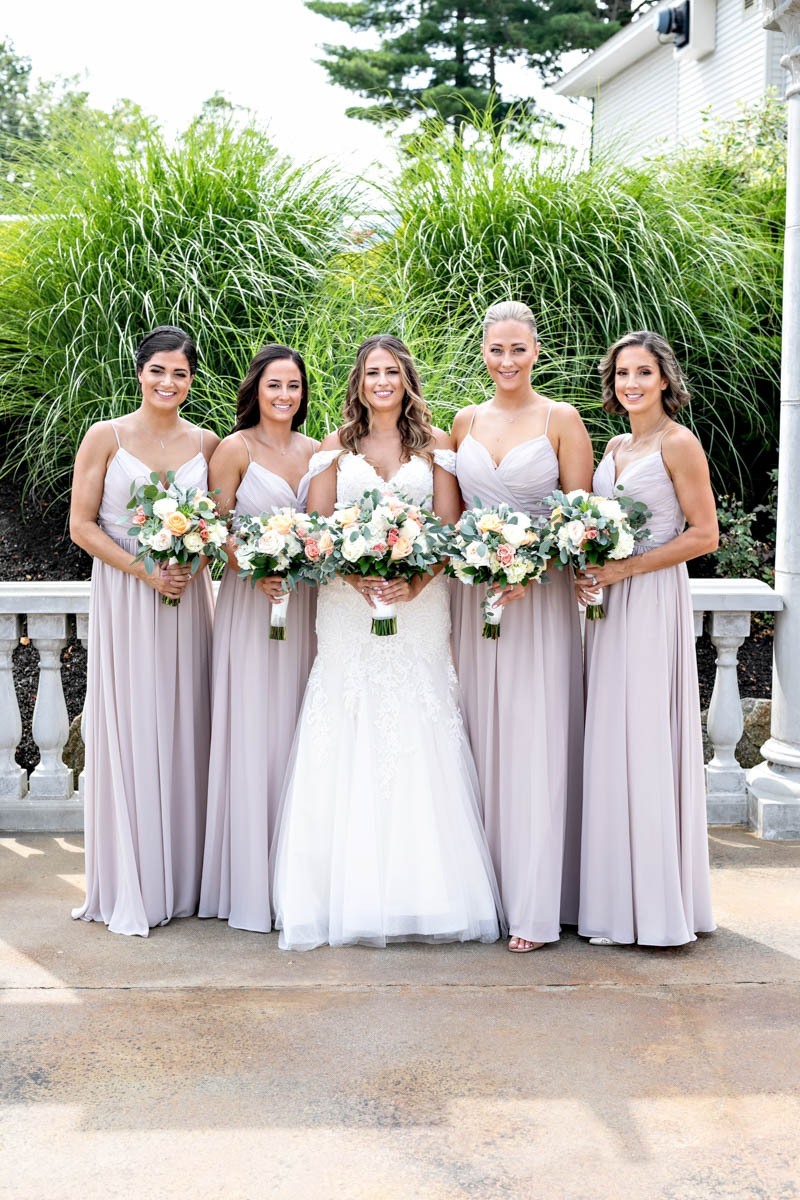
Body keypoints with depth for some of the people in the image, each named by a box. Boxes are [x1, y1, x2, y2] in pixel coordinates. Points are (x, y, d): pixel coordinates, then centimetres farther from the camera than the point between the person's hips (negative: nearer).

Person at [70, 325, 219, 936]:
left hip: (187, 597, 3)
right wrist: (144, 570, -13)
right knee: (128, 732, -1)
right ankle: (130, 891, 8)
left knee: (184, 731, 5)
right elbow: (82, 525, -3)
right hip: (123, 599, -2)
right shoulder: (105, 437, 0)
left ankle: (183, 880, 16)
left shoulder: (206, 443, 8)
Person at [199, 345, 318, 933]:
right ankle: (251, 881, 6)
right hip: (250, 602, -4)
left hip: (304, 602, 4)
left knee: (296, 731, 7)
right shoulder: (235, 449, -2)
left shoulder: (315, 452, 11)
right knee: (252, 735, -3)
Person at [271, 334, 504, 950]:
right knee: (347, 752, -3)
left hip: (418, 604, 0)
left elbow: (451, 530, 3)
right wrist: (354, 574, -13)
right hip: (348, 608, 1)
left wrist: (416, 581, -14)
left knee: (418, 746, -3)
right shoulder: (336, 447, 11)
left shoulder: (436, 446, 9)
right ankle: (351, 894, 2)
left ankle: (421, 894, 4)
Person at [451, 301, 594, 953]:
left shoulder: (562, 420, 0)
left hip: (540, 594, -4)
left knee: (534, 743, -4)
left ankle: (534, 905, 3)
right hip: (473, 592, 4)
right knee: (481, 738, 6)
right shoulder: (466, 421, 11)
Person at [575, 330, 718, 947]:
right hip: (609, 601, 7)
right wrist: (589, 574, 2)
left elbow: (704, 535, -11)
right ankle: (619, 901, 14)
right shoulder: (615, 445, 16)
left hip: (654, 601, -7)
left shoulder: (678, 443, -6)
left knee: (648, 742, -5)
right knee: (611, 746, 7)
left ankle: (661, 903, 5)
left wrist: (619, 570, -16)